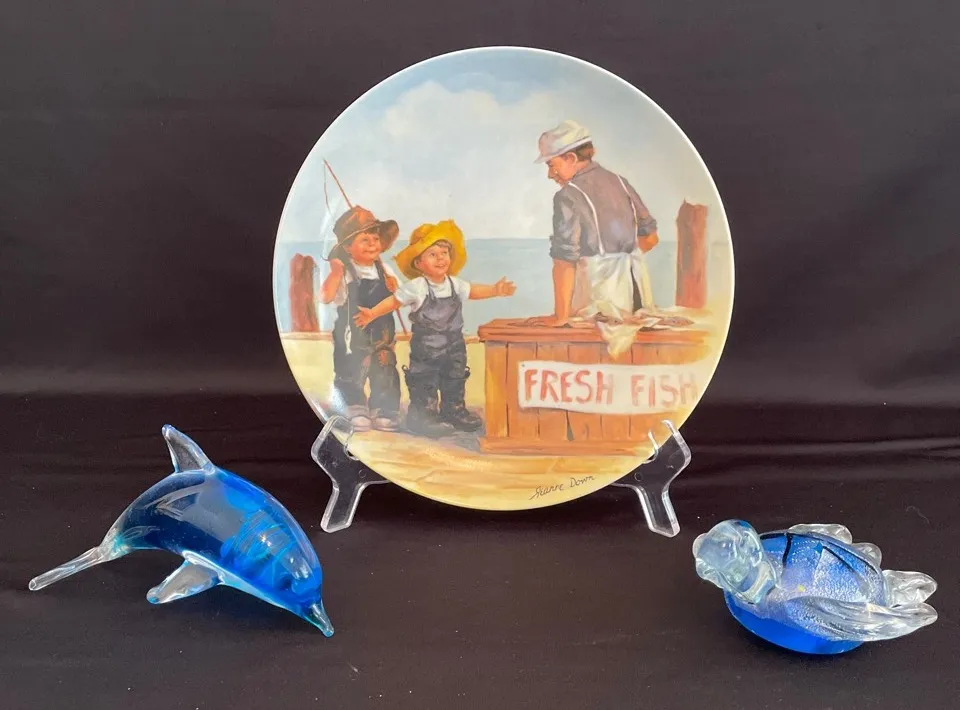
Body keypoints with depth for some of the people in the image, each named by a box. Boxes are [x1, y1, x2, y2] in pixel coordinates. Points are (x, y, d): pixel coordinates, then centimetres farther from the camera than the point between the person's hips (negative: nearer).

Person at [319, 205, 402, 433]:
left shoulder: (385, 270, 6)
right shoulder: (343, 272, -10)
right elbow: (326, 297, -26)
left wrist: (394, 288, -3)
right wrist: (336, 270, -28)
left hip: (382, 334, 4)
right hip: (352, 335, -4)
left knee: (386, 372, 5)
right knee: (351, 374, -1)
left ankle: (383, 412, 20)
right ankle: (357, 411, 19)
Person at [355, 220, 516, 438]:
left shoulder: (456, 284, 1)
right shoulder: (416, 287, -15)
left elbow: (473, 291, 18)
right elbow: (394, 301, -11)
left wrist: (495, 290, 8)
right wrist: (372, 314, -18)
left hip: (454, 347, 6)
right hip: (426, 349, -6)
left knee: (455, 380, 17)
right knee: (424, 383, -1)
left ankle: (454, 410, 32)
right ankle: (422, 416, 11)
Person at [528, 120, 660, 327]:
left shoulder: (568, 196, -13)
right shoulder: (619, 181, 8)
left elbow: (565, 259, -18)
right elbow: (650, 237, 14)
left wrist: (560, 316, -15)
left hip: (601, 296, -7)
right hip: (636, 287, 7)